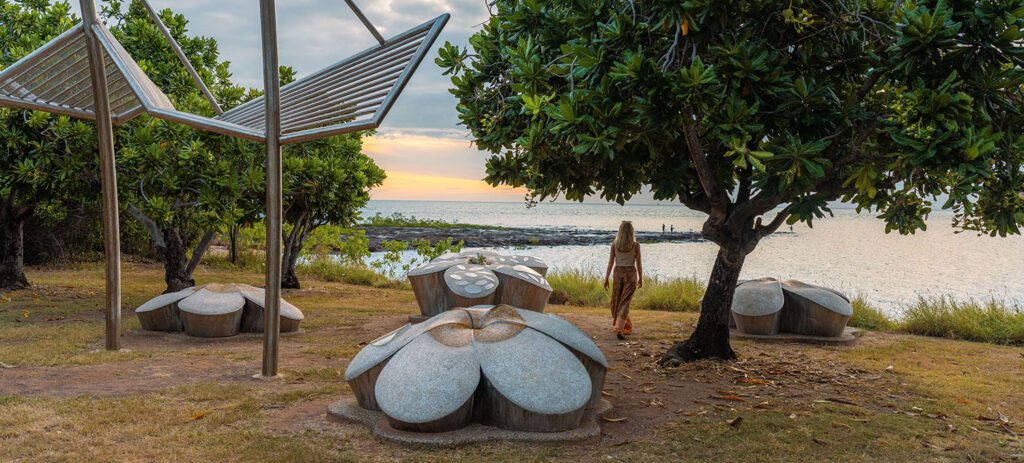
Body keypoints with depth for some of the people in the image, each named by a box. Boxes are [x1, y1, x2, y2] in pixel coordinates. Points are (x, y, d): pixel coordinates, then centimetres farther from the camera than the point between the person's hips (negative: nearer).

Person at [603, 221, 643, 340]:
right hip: (631, 273, -2)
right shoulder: (635, 245, -8)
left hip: (618, 273, 2)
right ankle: (619, 328, -15)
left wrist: (606, 278, 4)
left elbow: (611, 262, -2)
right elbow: (639, 263, -3)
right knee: (625, 301, -3)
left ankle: (617, 324, 33)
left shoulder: (614, 244, -4)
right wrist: (641, 278, 7)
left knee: (616, 299, 18)